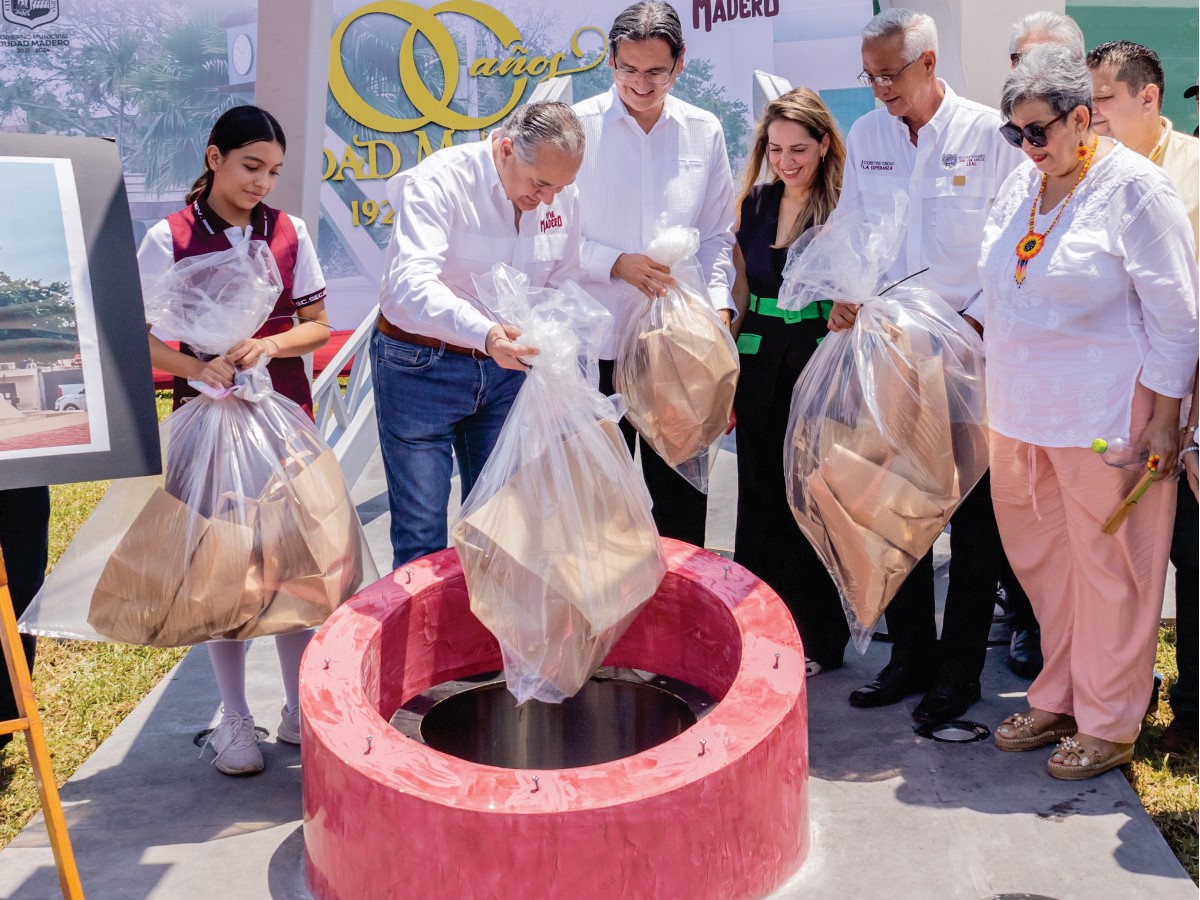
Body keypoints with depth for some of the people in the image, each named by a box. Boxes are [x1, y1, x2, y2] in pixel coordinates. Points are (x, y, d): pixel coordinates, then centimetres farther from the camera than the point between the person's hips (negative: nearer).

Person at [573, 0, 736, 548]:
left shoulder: (704, 132, 7)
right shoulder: (579, 127, -3)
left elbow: (717, 235, 11)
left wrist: (718, 304, -3)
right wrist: (618, 263, -15)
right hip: (599, 339, -2)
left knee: (681, 491, 10)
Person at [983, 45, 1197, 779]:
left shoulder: (1135, 187, -10)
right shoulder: (1022, 186, 10)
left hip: (1106, 417, -6)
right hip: (1025, 415, 6)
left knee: (1109, 567, 4)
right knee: (1043, 559, 13)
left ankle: (1108, 725, 18)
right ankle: (1058, 699, 29)